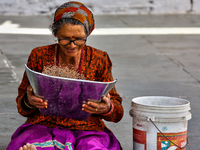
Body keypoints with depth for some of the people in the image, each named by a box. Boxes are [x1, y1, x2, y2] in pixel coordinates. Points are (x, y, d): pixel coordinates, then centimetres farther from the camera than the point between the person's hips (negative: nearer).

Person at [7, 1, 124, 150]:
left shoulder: (99, 60, 5)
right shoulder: (39, 56, 5)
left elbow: (117, 112, 9)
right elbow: (21, 105, 11)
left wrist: (107, 108, -17)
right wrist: (29, 102, -15)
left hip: (87, 130, 1)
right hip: (44, 127, 0)